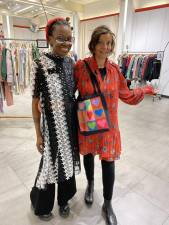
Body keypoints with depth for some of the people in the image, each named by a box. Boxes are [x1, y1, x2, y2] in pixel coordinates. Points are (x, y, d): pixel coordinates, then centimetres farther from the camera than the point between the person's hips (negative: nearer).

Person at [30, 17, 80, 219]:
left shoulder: (70, 62, 2)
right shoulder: (40, 65, -14)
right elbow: (35, 102, -10)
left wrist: (79, 119, 12)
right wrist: (38, 134, -7)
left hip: (71, 122, 5)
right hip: (52, 125, -5)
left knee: (68, 159, 18)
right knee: (51, 162, 11)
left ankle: (63, 199, 46)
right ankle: (41, 204, 42)